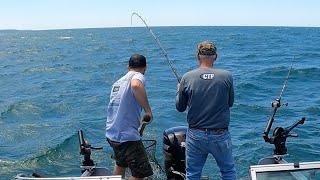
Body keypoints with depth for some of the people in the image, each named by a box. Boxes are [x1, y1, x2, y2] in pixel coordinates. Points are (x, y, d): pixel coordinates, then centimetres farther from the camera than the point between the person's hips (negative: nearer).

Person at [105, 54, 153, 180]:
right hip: (127, 136, -9)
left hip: (111, 134, 9)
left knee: (120, 164, 30)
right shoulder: (138, 76, -7)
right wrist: (148, 110, -23)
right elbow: (136, 86, -33)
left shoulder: (118, 82, 17)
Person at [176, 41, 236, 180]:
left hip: (195, 136, 0)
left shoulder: (187, 78, -9)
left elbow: (180, 107, 2)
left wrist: (179, 90, 20)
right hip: (220, 136, 0)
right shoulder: (226, 76, -9)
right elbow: (230, 103, 6)